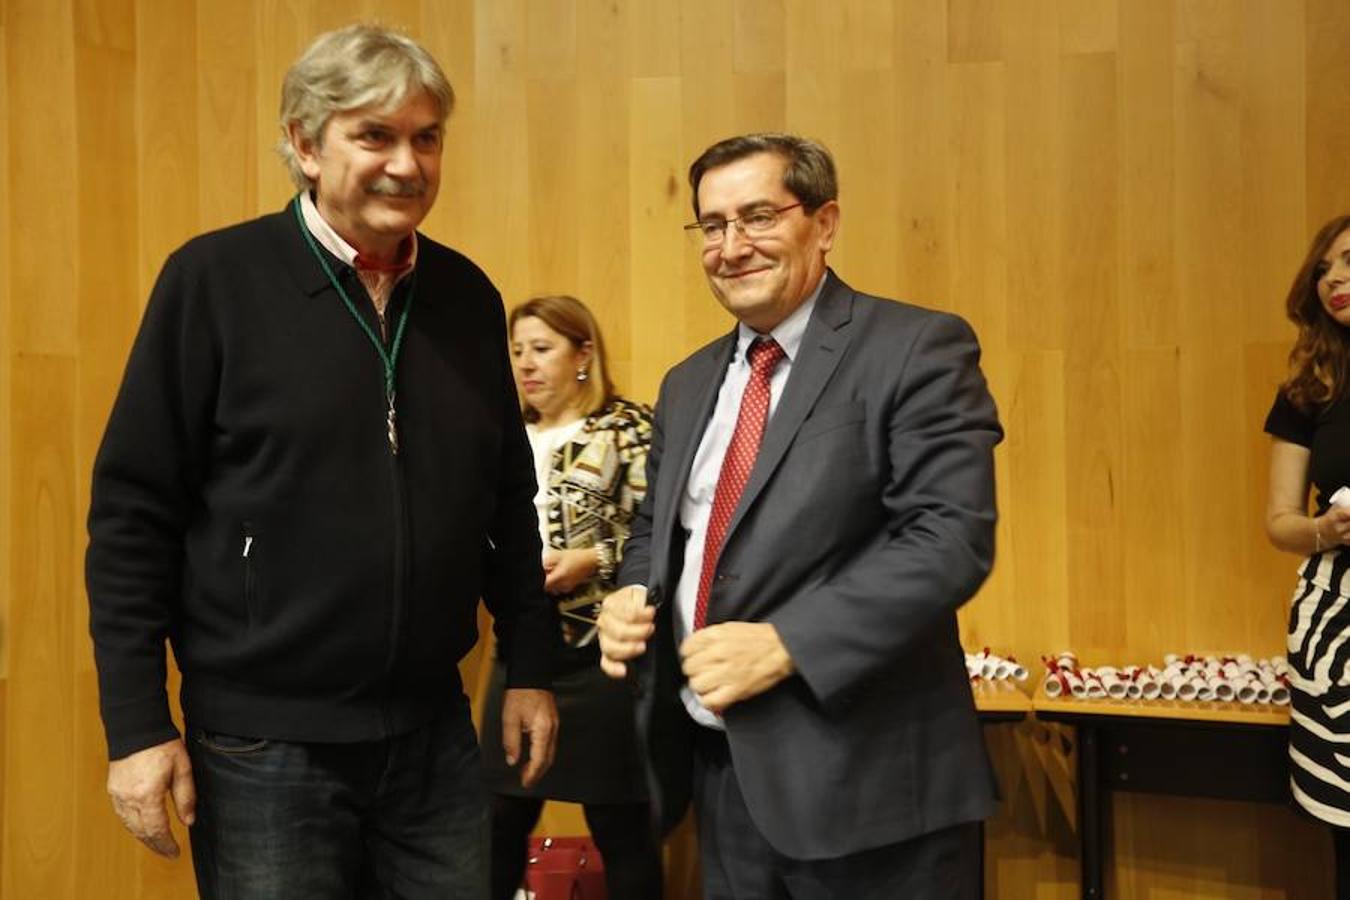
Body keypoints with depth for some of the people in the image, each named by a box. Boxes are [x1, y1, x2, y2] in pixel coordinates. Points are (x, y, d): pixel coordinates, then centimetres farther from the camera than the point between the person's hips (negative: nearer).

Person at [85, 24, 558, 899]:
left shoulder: (467, 294, 4)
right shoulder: (215, 278, -9)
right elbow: (133, 511, -8)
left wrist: (530, 664, 10)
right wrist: (137, 723, -10)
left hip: (436, 733, 4)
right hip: (266, 746, -4)